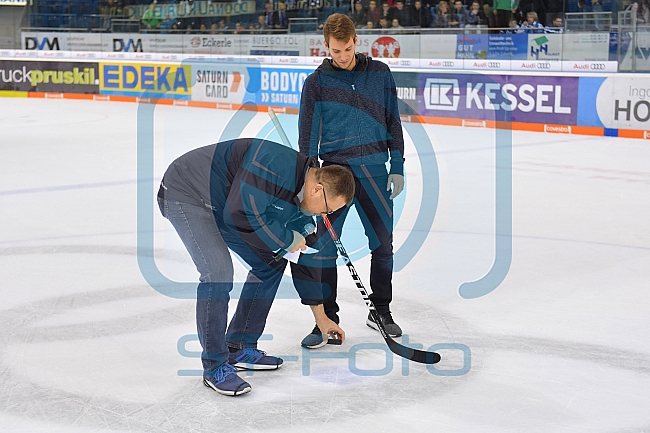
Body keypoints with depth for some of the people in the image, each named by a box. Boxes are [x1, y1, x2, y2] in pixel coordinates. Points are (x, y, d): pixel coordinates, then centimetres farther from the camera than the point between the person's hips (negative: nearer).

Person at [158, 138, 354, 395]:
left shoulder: (302, 200, -1)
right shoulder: (278, 167, -30)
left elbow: (305, 258, 9)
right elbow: (239, 215, -34)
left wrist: (321, 318, 15)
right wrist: (286, 239, -20)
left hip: (220, 205, 10)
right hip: (186, 193, -10)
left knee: (271, 263, 6)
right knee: (218, 270, -24)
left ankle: (239, 349, 14)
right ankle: (215, 367, -11)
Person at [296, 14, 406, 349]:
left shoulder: (380, 74, 5)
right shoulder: (317, 82, 1)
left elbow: (393, 122, 10)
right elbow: (307, 134, 0)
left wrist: (397, 167, 4)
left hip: (374, 170, 1)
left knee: (383, 244, 7)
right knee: (324, 246, -4)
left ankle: (381, 311, 25)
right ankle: (326, 319, 8)